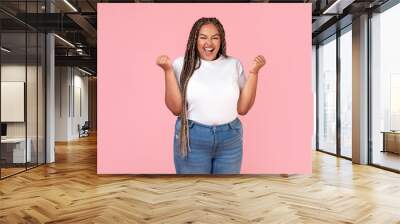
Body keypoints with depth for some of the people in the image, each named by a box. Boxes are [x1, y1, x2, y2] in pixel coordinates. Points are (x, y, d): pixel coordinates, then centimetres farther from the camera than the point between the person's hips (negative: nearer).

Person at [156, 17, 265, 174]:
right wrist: (168, 70, -12)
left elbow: (242, 108, 1)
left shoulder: (234, 65, 3)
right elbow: (176, 108, -7)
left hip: (230, 140, 2)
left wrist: (253, 72, -5)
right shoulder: (182, 64, -3)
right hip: (192, 140, -2)